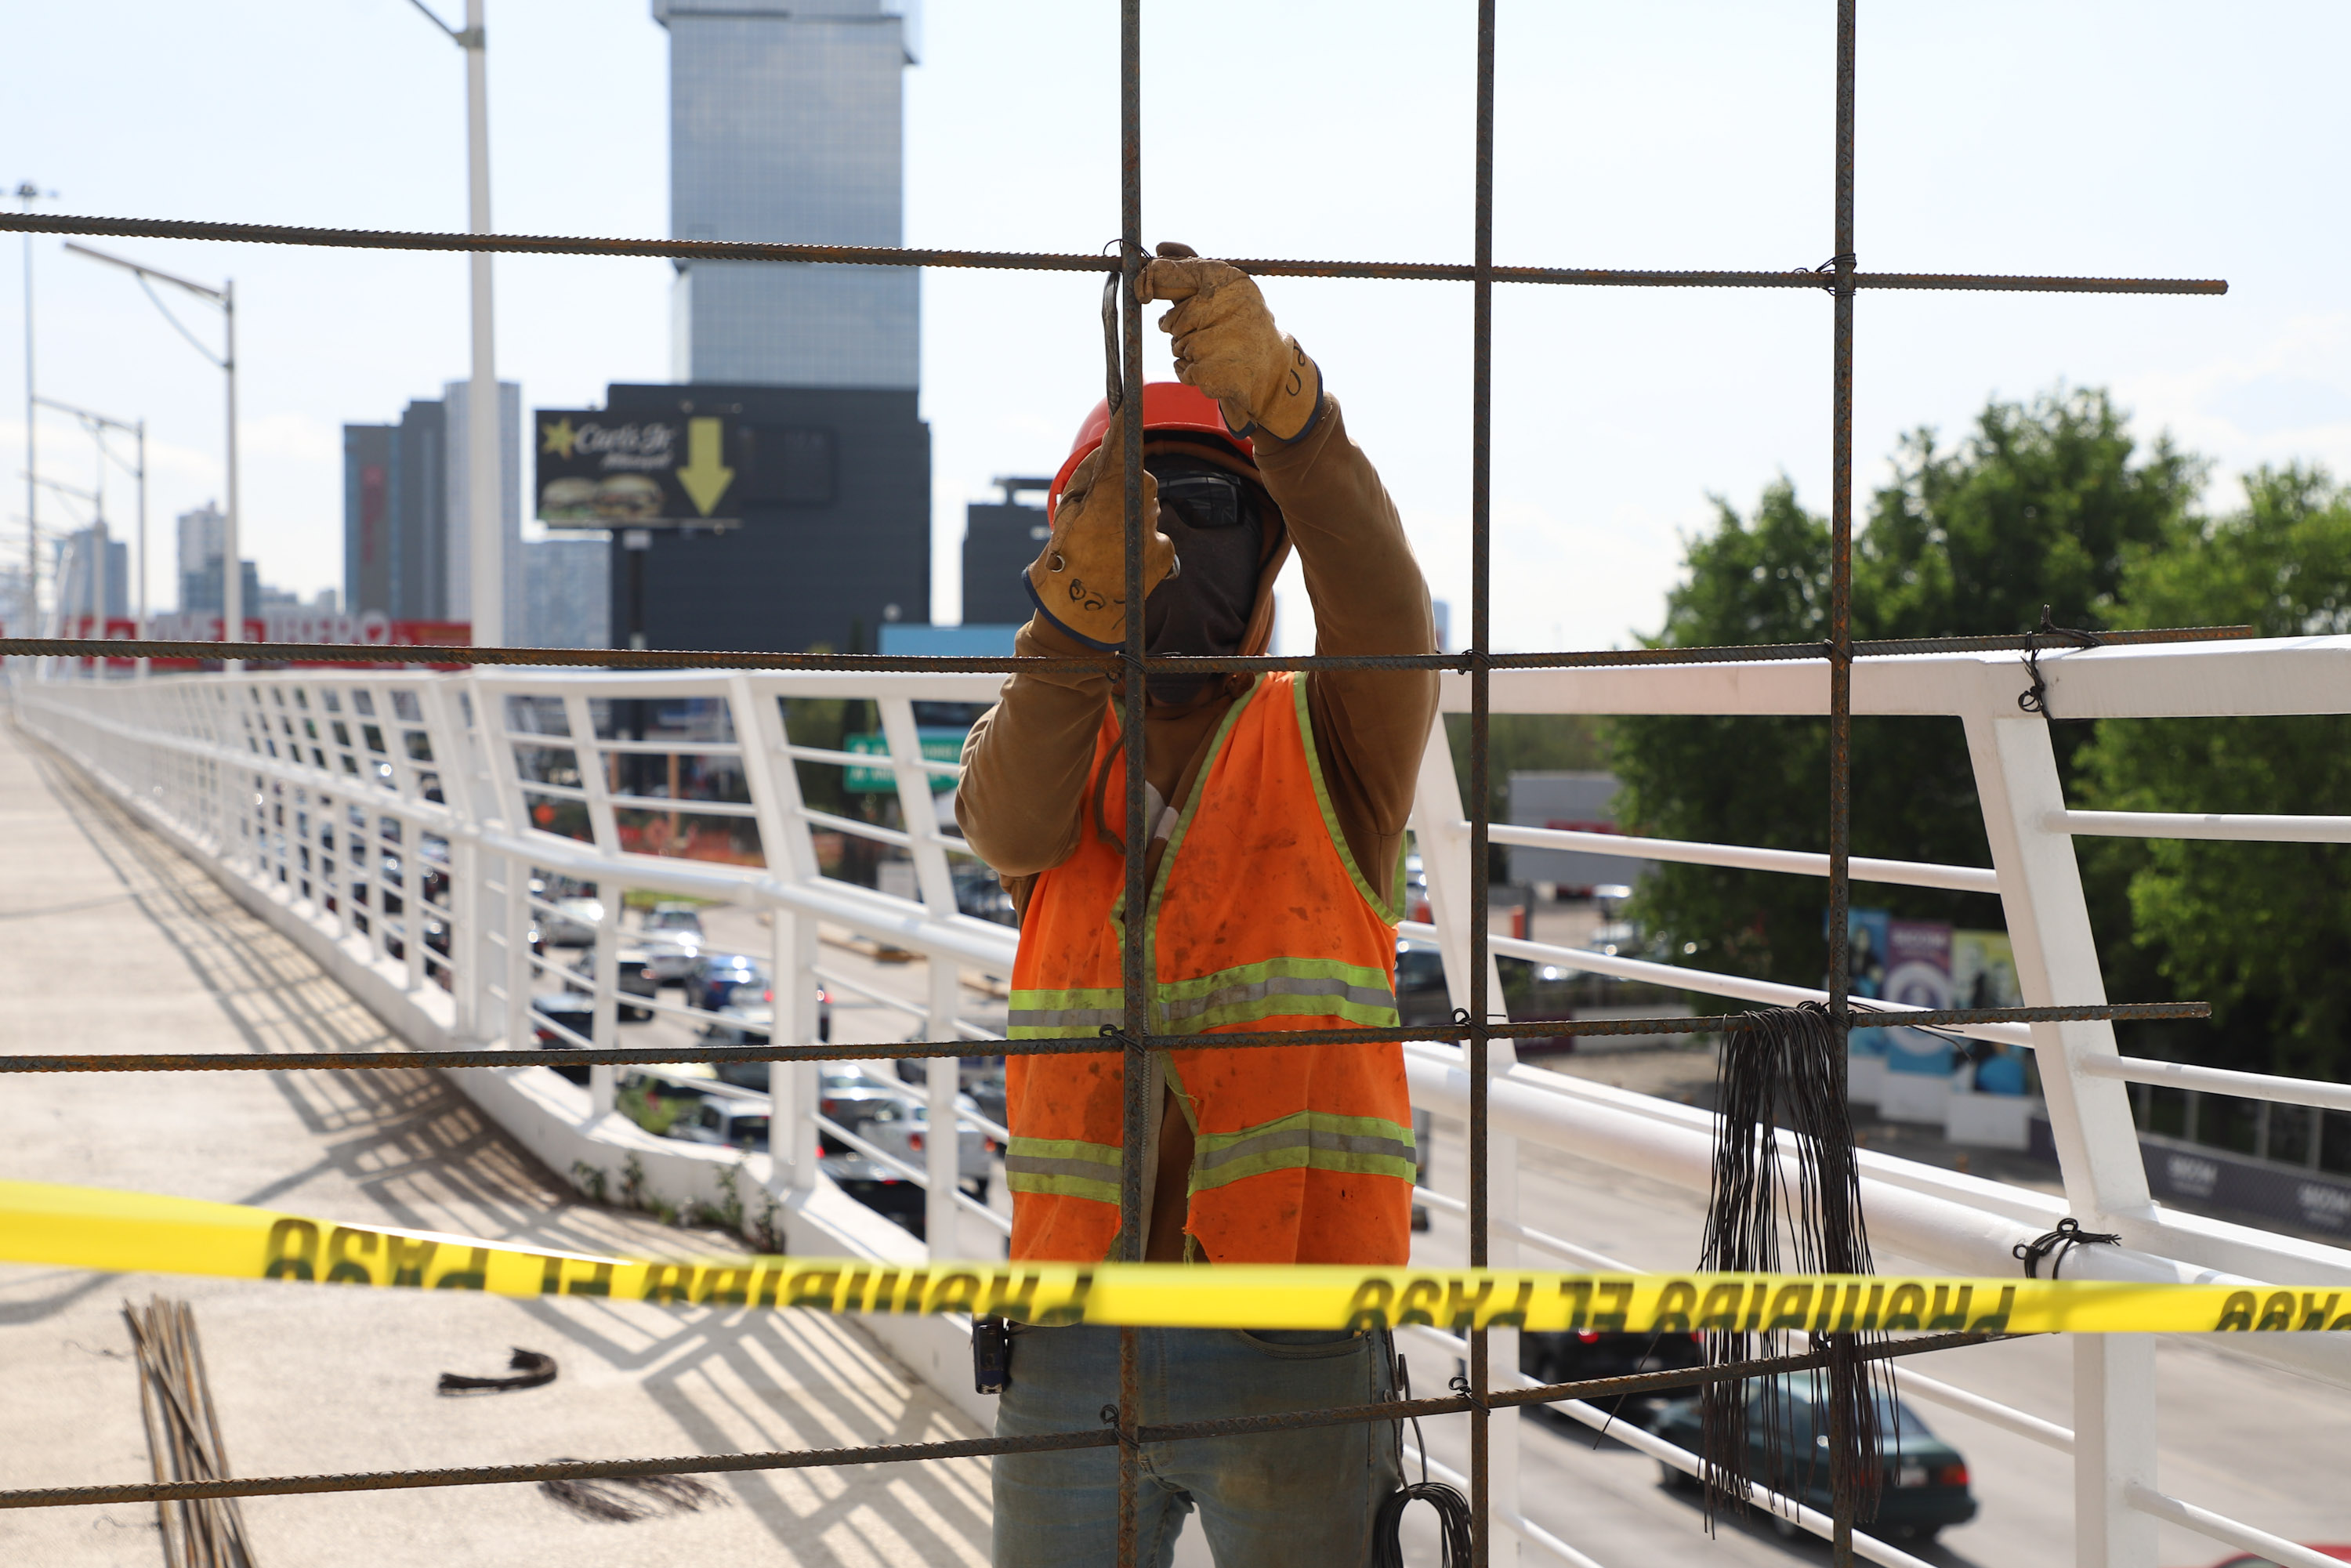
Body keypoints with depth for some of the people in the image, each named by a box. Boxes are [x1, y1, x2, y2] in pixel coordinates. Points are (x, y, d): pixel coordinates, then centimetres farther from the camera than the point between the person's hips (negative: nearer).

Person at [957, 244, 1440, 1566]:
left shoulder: (1333, 747, 2)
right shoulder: (1050, 752, 10)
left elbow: (1387, 610, -21)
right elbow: (1014, 823, -15)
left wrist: (1278, 398, -41)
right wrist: (1081, 599, -36)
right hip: (1079, 1343, 3)